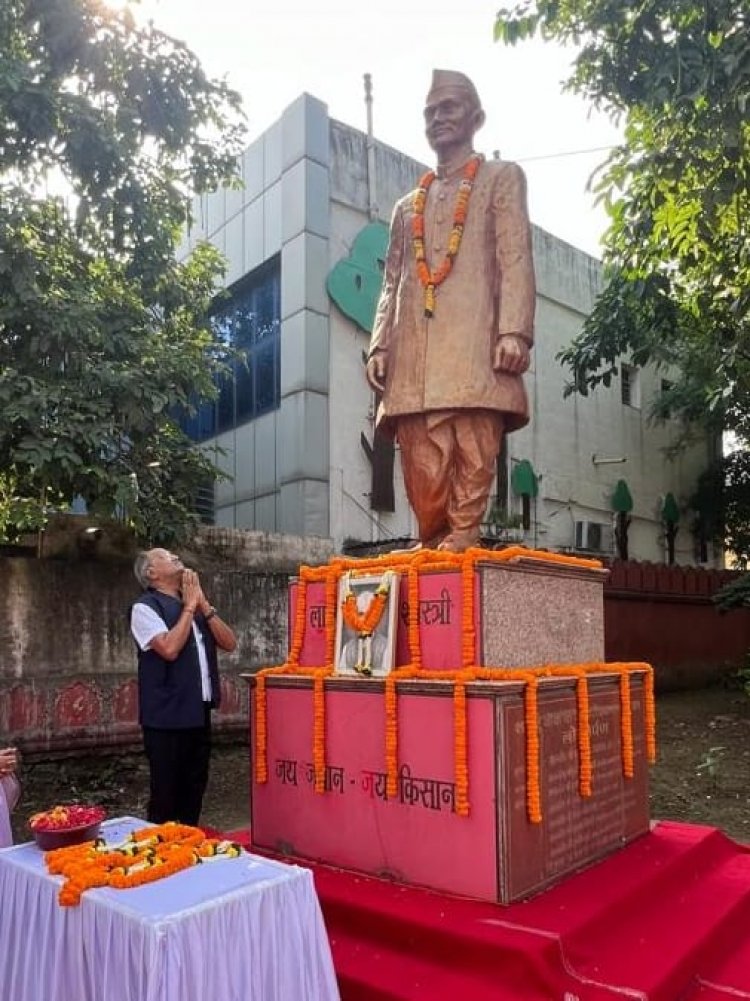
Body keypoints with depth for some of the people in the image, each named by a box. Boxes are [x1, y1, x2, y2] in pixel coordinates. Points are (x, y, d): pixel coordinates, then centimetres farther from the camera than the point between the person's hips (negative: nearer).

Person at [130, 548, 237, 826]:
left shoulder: (196, 606, 13)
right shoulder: (145, 607, -8)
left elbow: (229, 643, 4)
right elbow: (169, 649, -23)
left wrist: (203, 604, -4)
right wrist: (189, 606, -13)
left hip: (199, 713, 7)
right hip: (167, 716, -7)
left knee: (194, 791, 16)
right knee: (166, 795, 3)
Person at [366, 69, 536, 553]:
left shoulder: (503, 177, 18)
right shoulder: (408, 205, 30)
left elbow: (516, 260, 3)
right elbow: (392, 283, 21)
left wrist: (515, 331, -12)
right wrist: (380, 346, 6)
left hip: (475, 341, -4)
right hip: (414, 352, 4)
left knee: (473, 449, -11)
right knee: (423, 460, -5)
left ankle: (463, 540, -9)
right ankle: (434, 546, 0)